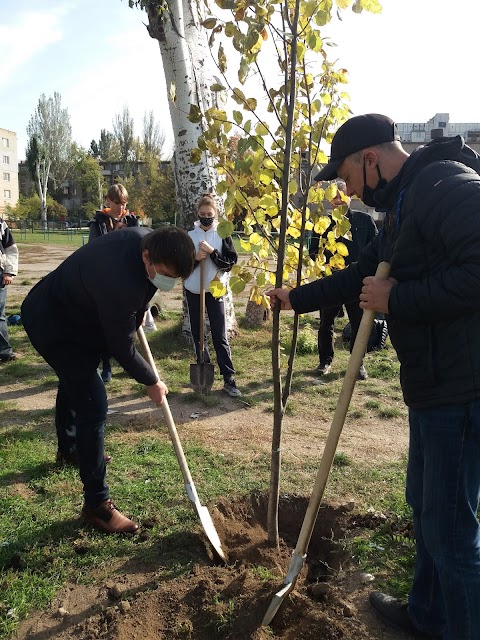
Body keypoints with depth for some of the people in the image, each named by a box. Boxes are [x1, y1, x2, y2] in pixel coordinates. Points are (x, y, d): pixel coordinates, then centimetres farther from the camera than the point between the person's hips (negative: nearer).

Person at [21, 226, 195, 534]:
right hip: (54, 326, -10)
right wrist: (152, 382, -12)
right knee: (93, 406, -14)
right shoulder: (121, 283, -41)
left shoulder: (150, 239, -16)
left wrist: (138, 310, 8)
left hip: (65, 309, 10)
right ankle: (97, 504, -1)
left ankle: (69, 447, 56)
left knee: (75, 383, 29)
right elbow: (122, 346, -27)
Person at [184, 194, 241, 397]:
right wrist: (194, 258, -15)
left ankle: (229, 379, -1)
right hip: (193, 290, 3)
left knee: (220, 336, -4)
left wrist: (212, 252, -19)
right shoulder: (189, 234, 2)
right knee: (197, 333, 11)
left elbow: (230, 262, -7)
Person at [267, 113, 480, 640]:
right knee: (425, 506, 22)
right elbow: (359, 275, 28)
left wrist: (396, 300, -18)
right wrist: (296, 299, 34)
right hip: (431, 382, 10)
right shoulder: (403, 206, 18)